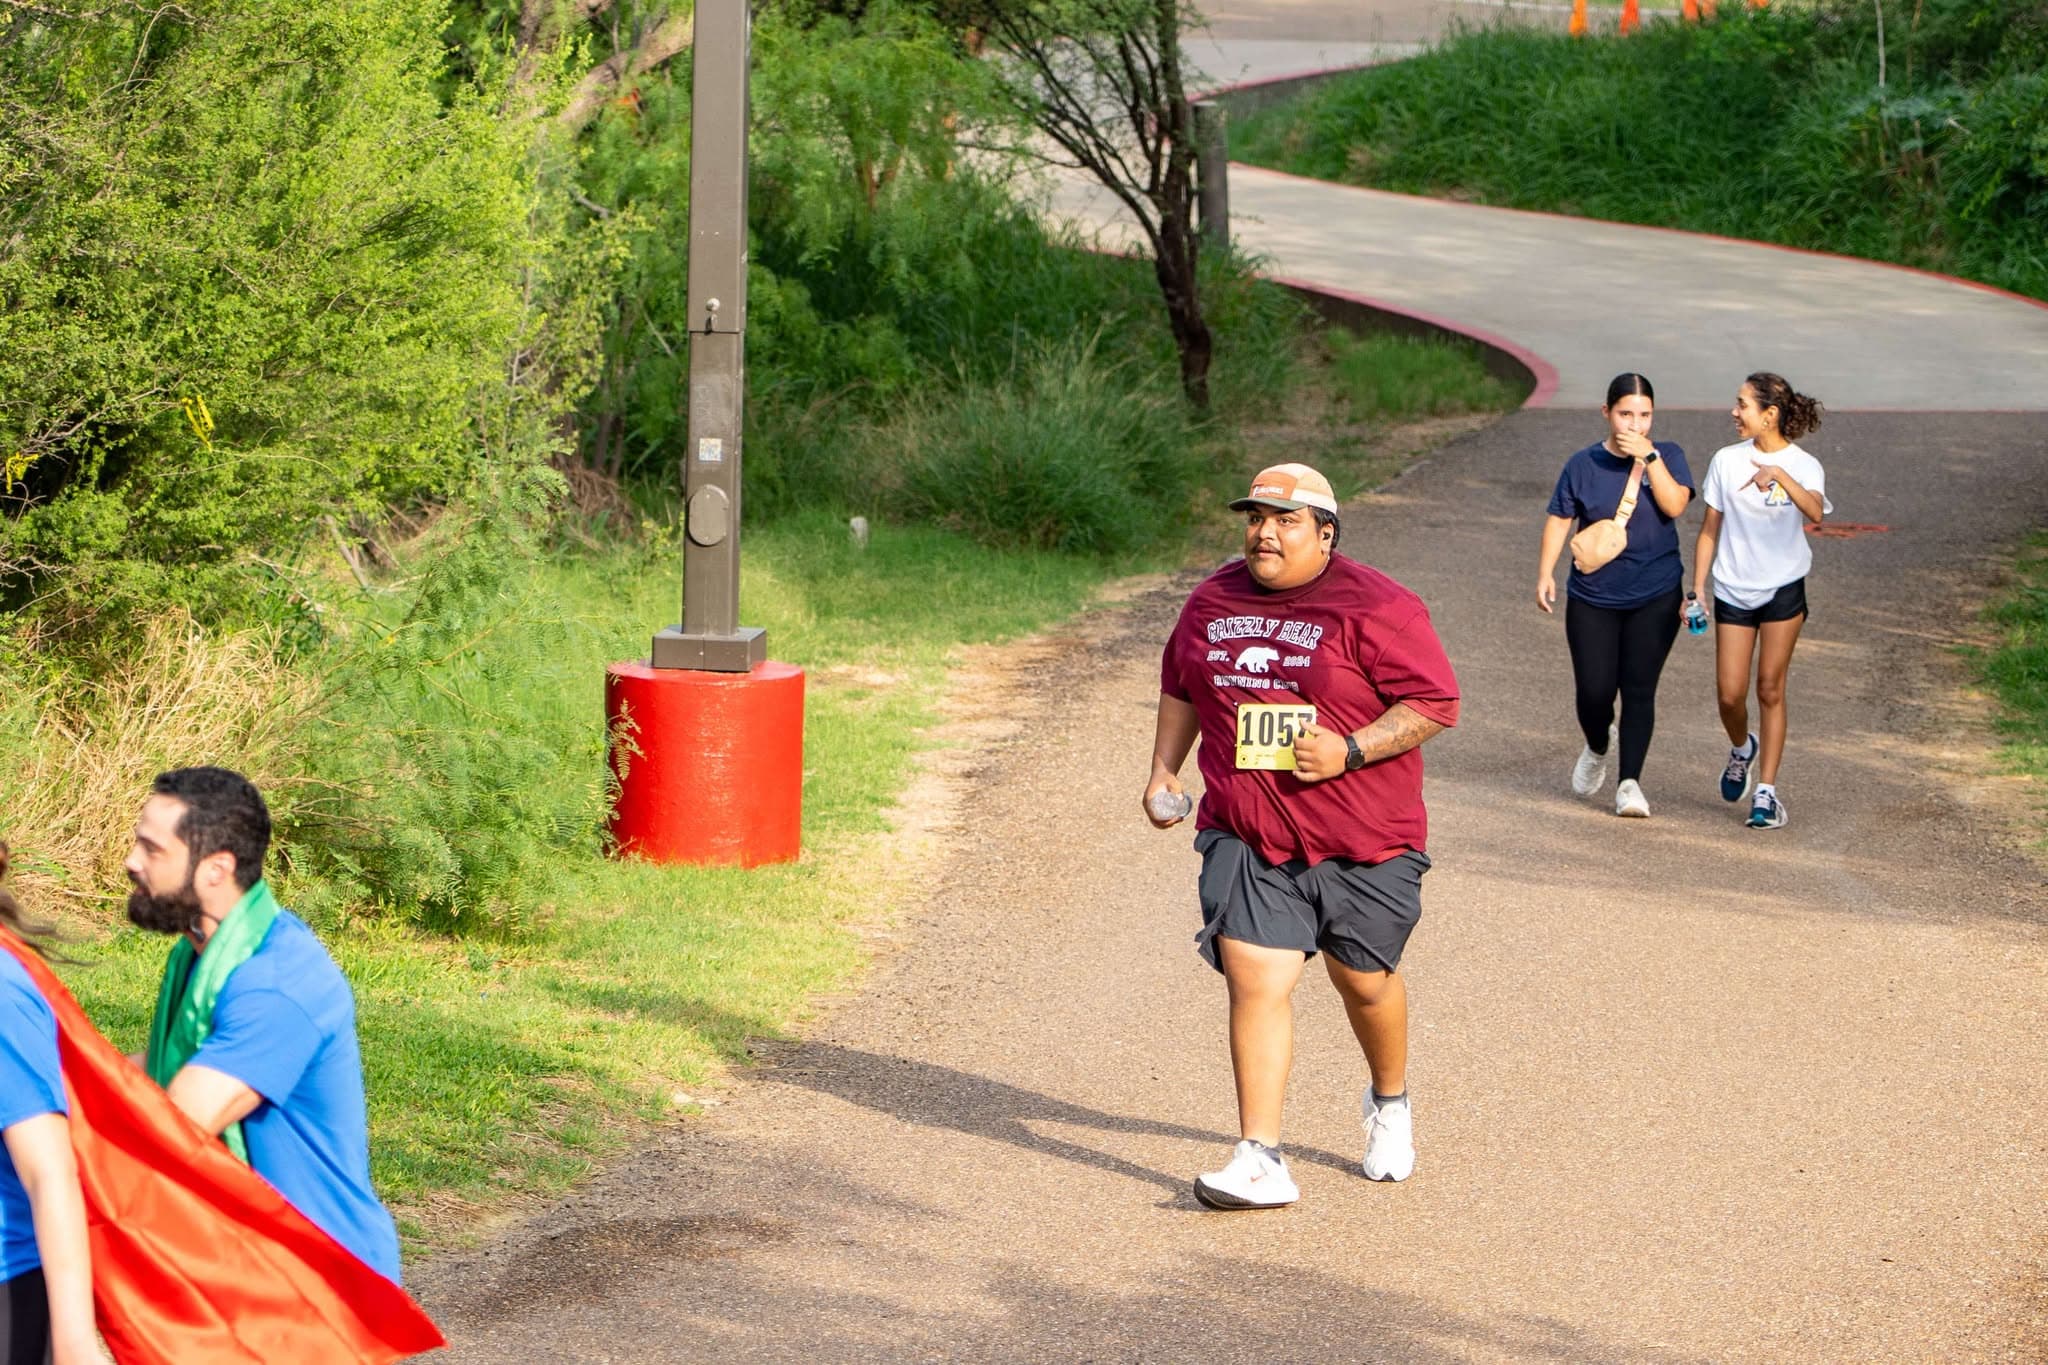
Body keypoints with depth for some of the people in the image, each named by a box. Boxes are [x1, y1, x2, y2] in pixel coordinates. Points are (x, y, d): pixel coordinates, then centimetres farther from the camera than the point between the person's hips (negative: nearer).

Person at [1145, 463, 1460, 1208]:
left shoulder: (1375, 606, -9)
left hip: (1362, 840, -3)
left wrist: (1351, 751, -20)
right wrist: (1164, 770, 14)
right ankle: (1261, 1159, -10)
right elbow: (1180, 688, 25)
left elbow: (1436, 702, -11)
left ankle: (1390, 1100, 44)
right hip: (1245, 838, 3)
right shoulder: (1213, 601, 9)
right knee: (1255, 980, -11)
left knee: (1365, 980, 13)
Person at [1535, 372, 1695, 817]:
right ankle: (1598, 747, 31)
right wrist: (1545, 574, -7)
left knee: (1639, 690, -4)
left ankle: (1630, 782, 3)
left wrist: (1648, 456, -20)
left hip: (1655, 598, 0)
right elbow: (1559, 521, 3)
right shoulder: (1583, 465, 1)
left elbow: (1675, 505, -15)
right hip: (1593, 599, 0)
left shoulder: (1666, 456, 1)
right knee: (1593, 691, -2)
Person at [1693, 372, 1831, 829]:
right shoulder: (1727, 461, 0)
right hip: (1733, 591, 2)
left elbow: (1815, 512, -31)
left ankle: (1767, 792, 6)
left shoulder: (1803, 466, -9)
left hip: (1783, 589, -2)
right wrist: (1696, 590, 3)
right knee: (1729, 693, -1)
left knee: (1770, 690, -1)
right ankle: (1741, 749, 32)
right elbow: (1710, 530, 7)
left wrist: (1779, 474, -46)